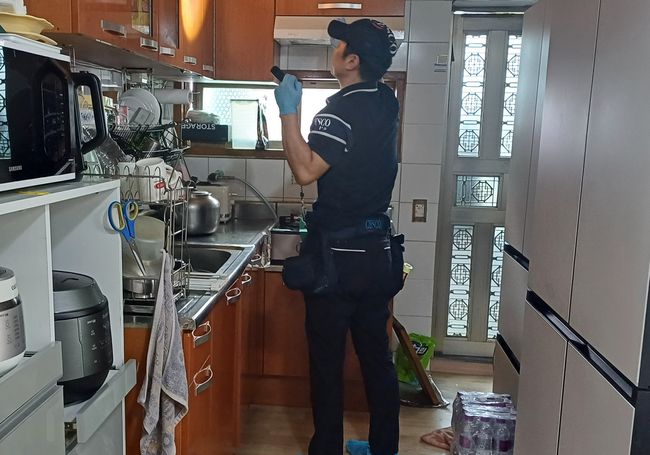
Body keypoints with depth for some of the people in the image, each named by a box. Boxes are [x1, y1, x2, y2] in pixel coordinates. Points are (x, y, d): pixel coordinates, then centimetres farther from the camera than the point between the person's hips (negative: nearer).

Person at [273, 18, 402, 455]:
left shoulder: (343, 109, -17)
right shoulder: (387, 101, 6)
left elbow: (306, 170, -26)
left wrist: (289, 111, -20)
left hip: (338, 256, -8)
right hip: (379, 250, 8)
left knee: (327, 361, 6)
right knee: (377, 357, 17)